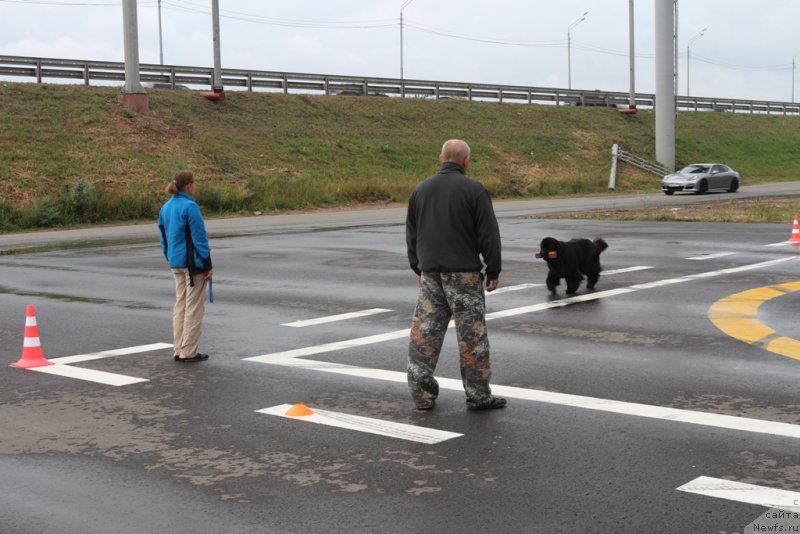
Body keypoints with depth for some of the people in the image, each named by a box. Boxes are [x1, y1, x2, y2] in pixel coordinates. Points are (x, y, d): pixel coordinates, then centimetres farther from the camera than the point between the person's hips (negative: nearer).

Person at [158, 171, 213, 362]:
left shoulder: (166, 207, 9)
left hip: (175, 262, 8)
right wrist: (207, 265, -11)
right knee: (194, 307, 0)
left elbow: (163, 237, 15)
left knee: (180, 305, 14)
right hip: (192, 262, -8)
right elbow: (199, 237, -15)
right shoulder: (190, 207, -16)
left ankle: (179, 349, 17)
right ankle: (189, 352, 2)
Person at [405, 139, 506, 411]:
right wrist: (493, 271, 0)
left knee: (424, 330, 7)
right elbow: (489, 234, -8)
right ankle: (478, 395, 5)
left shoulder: (420, 189, 10)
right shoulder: (474, 190, -7)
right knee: (472, 334, 1)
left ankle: (422, 393, 6)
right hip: (464, 273, -5)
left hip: (430, 273, 5)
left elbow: (411, 234, 16)